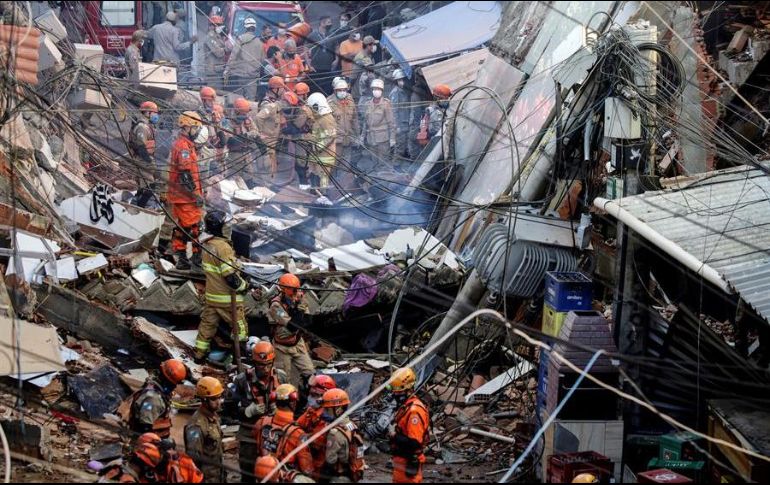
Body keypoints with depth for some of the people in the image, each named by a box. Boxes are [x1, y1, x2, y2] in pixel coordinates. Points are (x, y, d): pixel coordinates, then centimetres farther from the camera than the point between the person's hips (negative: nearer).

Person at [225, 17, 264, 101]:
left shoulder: (240, 39, -3)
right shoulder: (259, 42, 6)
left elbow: (233, 56, -7)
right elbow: (262, 60, 11)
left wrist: (227, 70, -4)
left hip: (238, 73, -2)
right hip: (253, 75, 2)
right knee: (250, 99, 0)